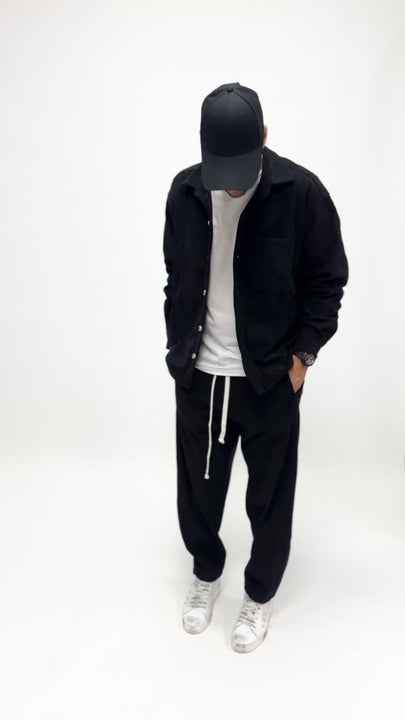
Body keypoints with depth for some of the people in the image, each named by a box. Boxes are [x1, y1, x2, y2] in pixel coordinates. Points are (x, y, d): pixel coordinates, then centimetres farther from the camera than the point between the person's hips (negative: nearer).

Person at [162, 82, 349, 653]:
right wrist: (178, 344, 8)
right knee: (197, 488, 17)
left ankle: (260, 594, 38)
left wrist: (302, 353, -8)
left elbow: (328, 280, -4)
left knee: (270, 497, 12)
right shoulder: (184, 190, 0)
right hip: (198, 375, 4)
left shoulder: (301, 192, -11)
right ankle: (206, 573, 45)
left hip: (270, 378, -3)